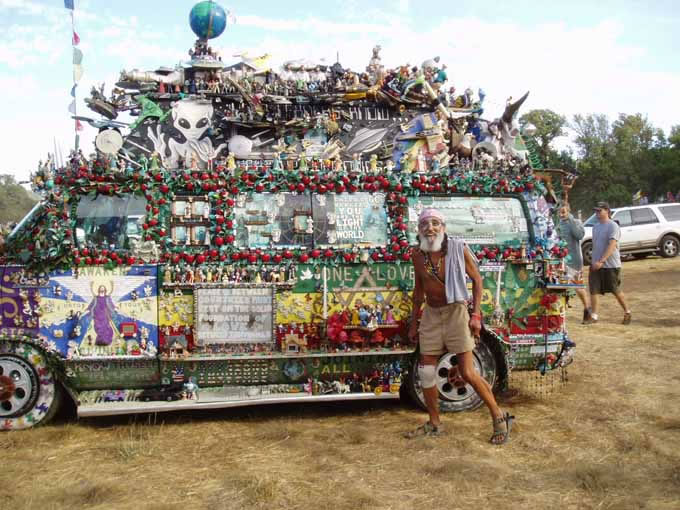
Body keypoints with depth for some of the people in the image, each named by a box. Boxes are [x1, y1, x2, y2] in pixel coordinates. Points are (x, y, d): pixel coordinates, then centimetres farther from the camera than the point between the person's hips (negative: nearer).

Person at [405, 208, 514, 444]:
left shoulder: (458, 249, -13)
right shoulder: (418, 254, -2)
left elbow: (476, 279, -3)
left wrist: (476, 314, -10)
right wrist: (414, 322, 13)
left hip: (456, 312, -5)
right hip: (431, 314, 5)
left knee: (467, 373, -6)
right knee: (426, 370, 8)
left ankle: (499, 418, 12)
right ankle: (434, 424, 24)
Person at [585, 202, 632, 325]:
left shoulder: (613, 226, -13)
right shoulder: (596, 227, 12)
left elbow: (612, 246, -23)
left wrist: (601, 261, -30)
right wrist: (594, 260, 15)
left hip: (611, 265, -6)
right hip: (596, 264, 7)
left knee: (616, 291, 7)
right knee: (593, 290, 1)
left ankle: (627, 312, 27)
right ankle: (593, 316, 7)